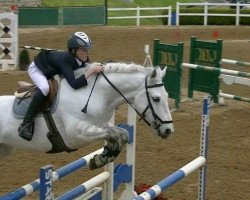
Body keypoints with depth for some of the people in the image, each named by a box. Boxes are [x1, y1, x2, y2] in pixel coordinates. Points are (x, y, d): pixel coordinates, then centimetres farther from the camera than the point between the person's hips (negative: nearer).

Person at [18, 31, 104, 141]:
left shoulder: (82, 59, -22)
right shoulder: (65, 60, -42)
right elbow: (74, 84, -52)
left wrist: (96, 67, -20)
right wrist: (90, 71, -56)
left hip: (52, 71, 8)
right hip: (37, 68, -8)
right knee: (45, 88, -35)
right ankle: (26, 124, -29)